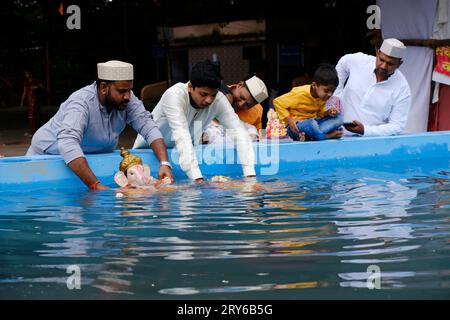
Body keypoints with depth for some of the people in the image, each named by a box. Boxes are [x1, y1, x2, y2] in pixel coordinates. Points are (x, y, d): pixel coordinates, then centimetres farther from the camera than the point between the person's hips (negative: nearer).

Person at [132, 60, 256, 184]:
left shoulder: (219, 100, -19)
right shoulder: (174, 95, -31)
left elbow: (239, 132, -23)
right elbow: (181, 136, -40)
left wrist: (249, 174, -35)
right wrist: (197, 177, -49)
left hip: (188, 150, 3)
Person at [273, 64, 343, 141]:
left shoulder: (322, 96, 1)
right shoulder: (301, 94, -20)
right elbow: (277, 102, -16)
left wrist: (328, 113, -9)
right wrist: (289, 120, -22)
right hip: (296, 128, -8)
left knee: (338, 118, -9)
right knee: (311, 124, -42)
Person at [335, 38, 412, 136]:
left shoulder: (403, 89, -10)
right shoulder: (358, 61, -5)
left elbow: (397, 127, -10)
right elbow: (342, 64, 19)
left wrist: (365, 130, -22)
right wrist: (336, 97, 14)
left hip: (373, 140, -1)